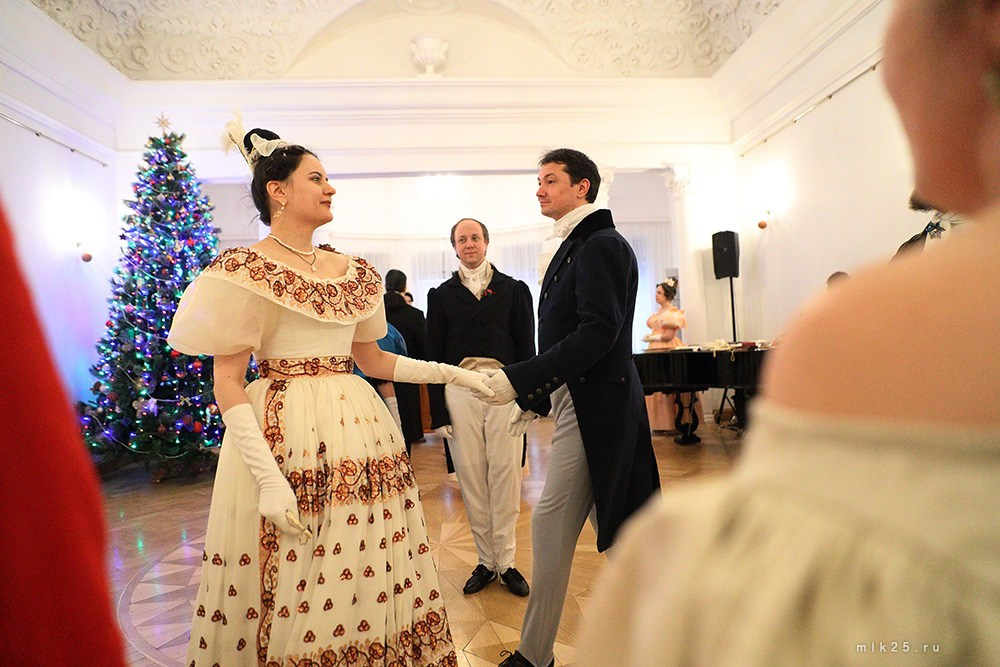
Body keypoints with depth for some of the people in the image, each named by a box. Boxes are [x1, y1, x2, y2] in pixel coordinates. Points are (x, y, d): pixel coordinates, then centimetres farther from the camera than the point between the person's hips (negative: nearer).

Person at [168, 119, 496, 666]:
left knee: (372, 588, 12)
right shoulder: (246, 269, -5)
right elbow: (227, 385, -8)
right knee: (291, 595, 4)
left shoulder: (354, 272, 13)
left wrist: (449, 372, 12)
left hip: (360, 430, 6)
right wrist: (268, 476, -17)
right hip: (287, 435, -5)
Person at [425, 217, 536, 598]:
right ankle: (486, 561, 21)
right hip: (459, 391, 1)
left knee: (505, 477, 2)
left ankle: (507, 562, 17)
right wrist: (438, 411, 2)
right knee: (471, 479, 6)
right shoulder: (441, 294, 12)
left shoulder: (513, 289, 10)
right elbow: (435, 353, 8)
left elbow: (526, 347, 7)